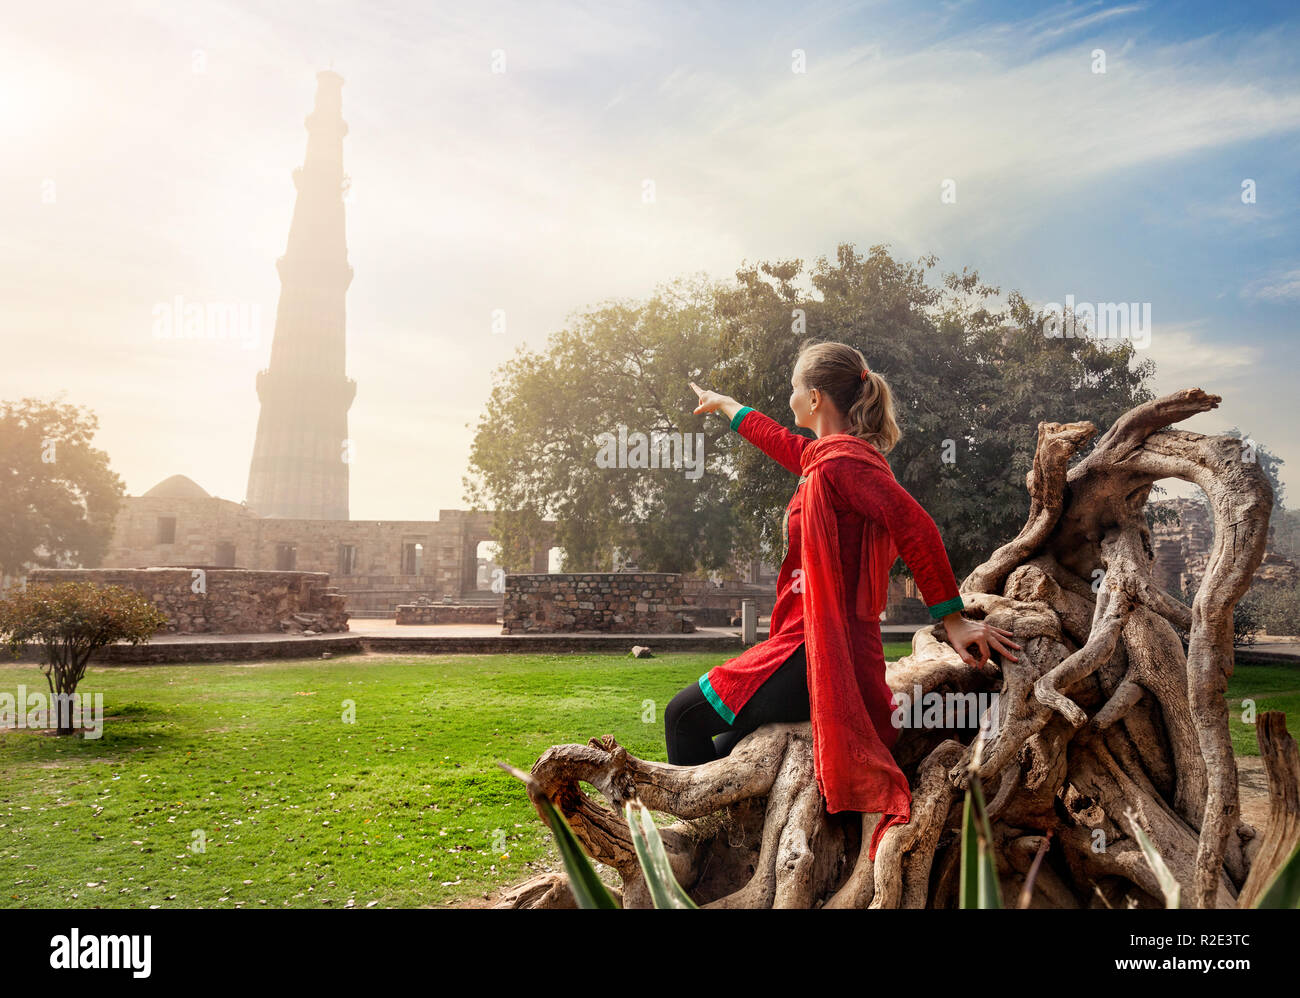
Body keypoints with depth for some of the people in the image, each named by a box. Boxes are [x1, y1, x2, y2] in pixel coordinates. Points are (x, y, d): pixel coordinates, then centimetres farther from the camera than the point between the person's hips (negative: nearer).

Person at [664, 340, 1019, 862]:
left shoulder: (841, 458, -16)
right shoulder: (828, 454, 14)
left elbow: (916, 527, -24)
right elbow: (780, 442, 34)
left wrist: (951, 619, -21)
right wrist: (726, 405, 49)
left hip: (818, 654, -9)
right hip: (814, 641, 9)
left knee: (685, 716, 2)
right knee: (724, 751, 18)